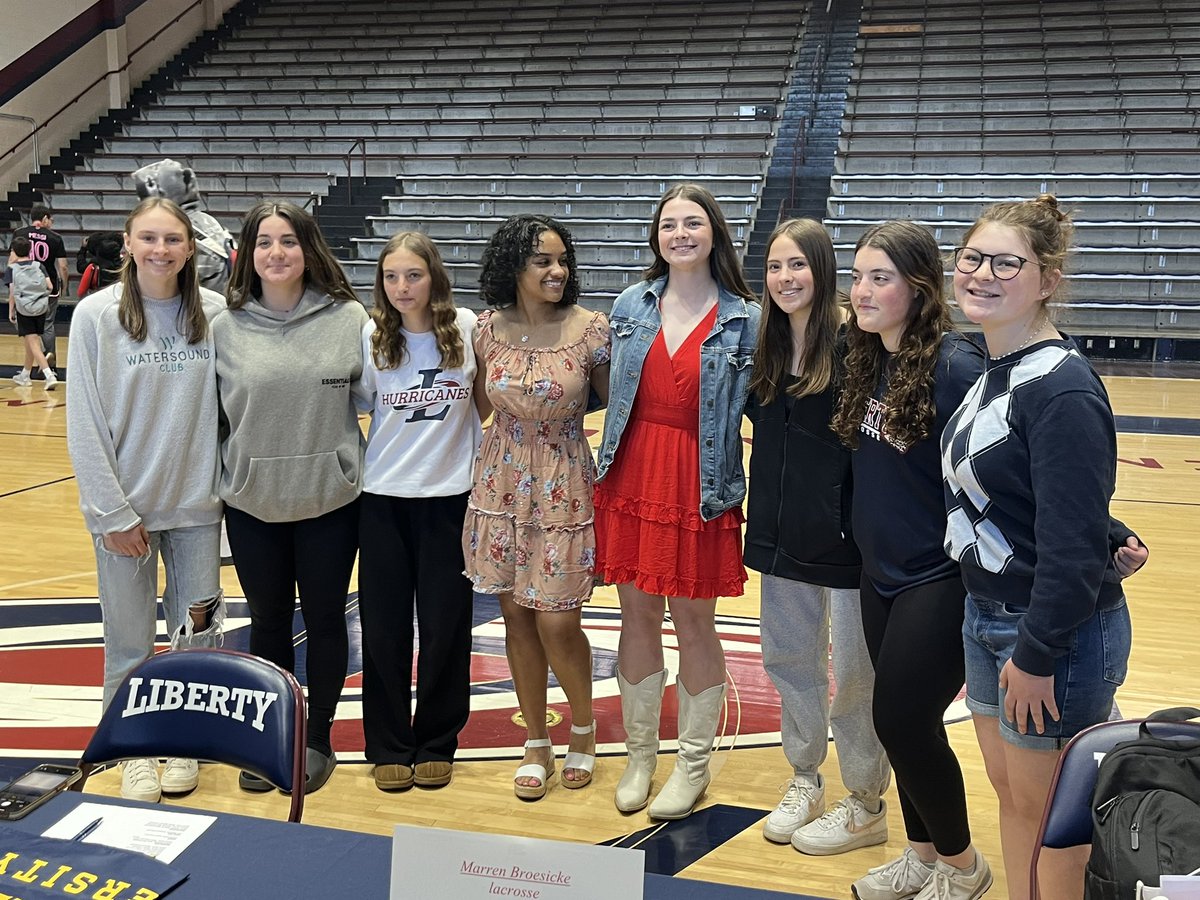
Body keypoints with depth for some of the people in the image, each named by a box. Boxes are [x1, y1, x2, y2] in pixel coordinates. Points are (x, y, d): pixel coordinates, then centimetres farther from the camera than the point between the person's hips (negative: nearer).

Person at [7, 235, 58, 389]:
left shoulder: (12, 268, -3)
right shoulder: (38, 266, 4)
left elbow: (12, 292, -6)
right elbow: (50, 286, -3)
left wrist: (11, 311, 4)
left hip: (24, 311, -4)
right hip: (41, 308, 4)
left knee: (33, 344, -5)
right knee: (30, 343, 17)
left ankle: (49, 375, -21)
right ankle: (25, 375, 30)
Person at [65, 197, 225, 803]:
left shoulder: (215, 314, -4)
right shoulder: (96, 315, -7)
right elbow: (85, 425, -8)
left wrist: (226, 487, -2)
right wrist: (113, 513, -10)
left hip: (197, 505, 2)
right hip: (125, 507, -1)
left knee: (196, 636, 11)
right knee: (129, 641, 9)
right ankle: (136, 752, 28)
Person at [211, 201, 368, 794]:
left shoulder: (349, 319, -6)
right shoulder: (226, 327, -2)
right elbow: (212, 413, 6)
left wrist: (368, 473, 1)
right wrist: (216, 483, 8)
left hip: (330, 501, -1)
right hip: (251, 502, 2)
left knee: (324, 619, 11)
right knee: (267, 621, 15)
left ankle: (318, 737, 29)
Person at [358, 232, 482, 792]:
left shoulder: (468, 329, -6)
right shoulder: (370, 336, -3)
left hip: (449, 494, -1)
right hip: (382, 497, 1)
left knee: (444, 625, 7)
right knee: (384, 626, 7)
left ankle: (436, 743, 24)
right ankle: (389, 747, 21)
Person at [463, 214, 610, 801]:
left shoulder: (589, 328, -9)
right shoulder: (488, 328, -1)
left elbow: (613, 400, 3)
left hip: (563, 489, -3)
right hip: (501, 484, 3)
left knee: (557, 623, -1)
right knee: (516, 615, 10)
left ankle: (583, 726, 28)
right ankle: (537, 743, 27)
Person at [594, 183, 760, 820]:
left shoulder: (743, 320, -4)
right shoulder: (631, 306, 5)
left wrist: (736, 487, -9)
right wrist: (608, 462, 12)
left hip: (701, 491, -3)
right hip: (631, 479, 3)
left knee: (693, 624, 7)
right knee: (638, 618, 11)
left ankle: (693, 766, 24)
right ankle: (640, 754, 28)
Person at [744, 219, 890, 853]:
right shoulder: (766, 347, 7)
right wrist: (763, 519, 9)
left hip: (843, 535, -7)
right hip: (782, 532, 7)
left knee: (854, 671, 6)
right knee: (788, 658, 18)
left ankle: (865, 805, 23)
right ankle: (805, 781, 37)